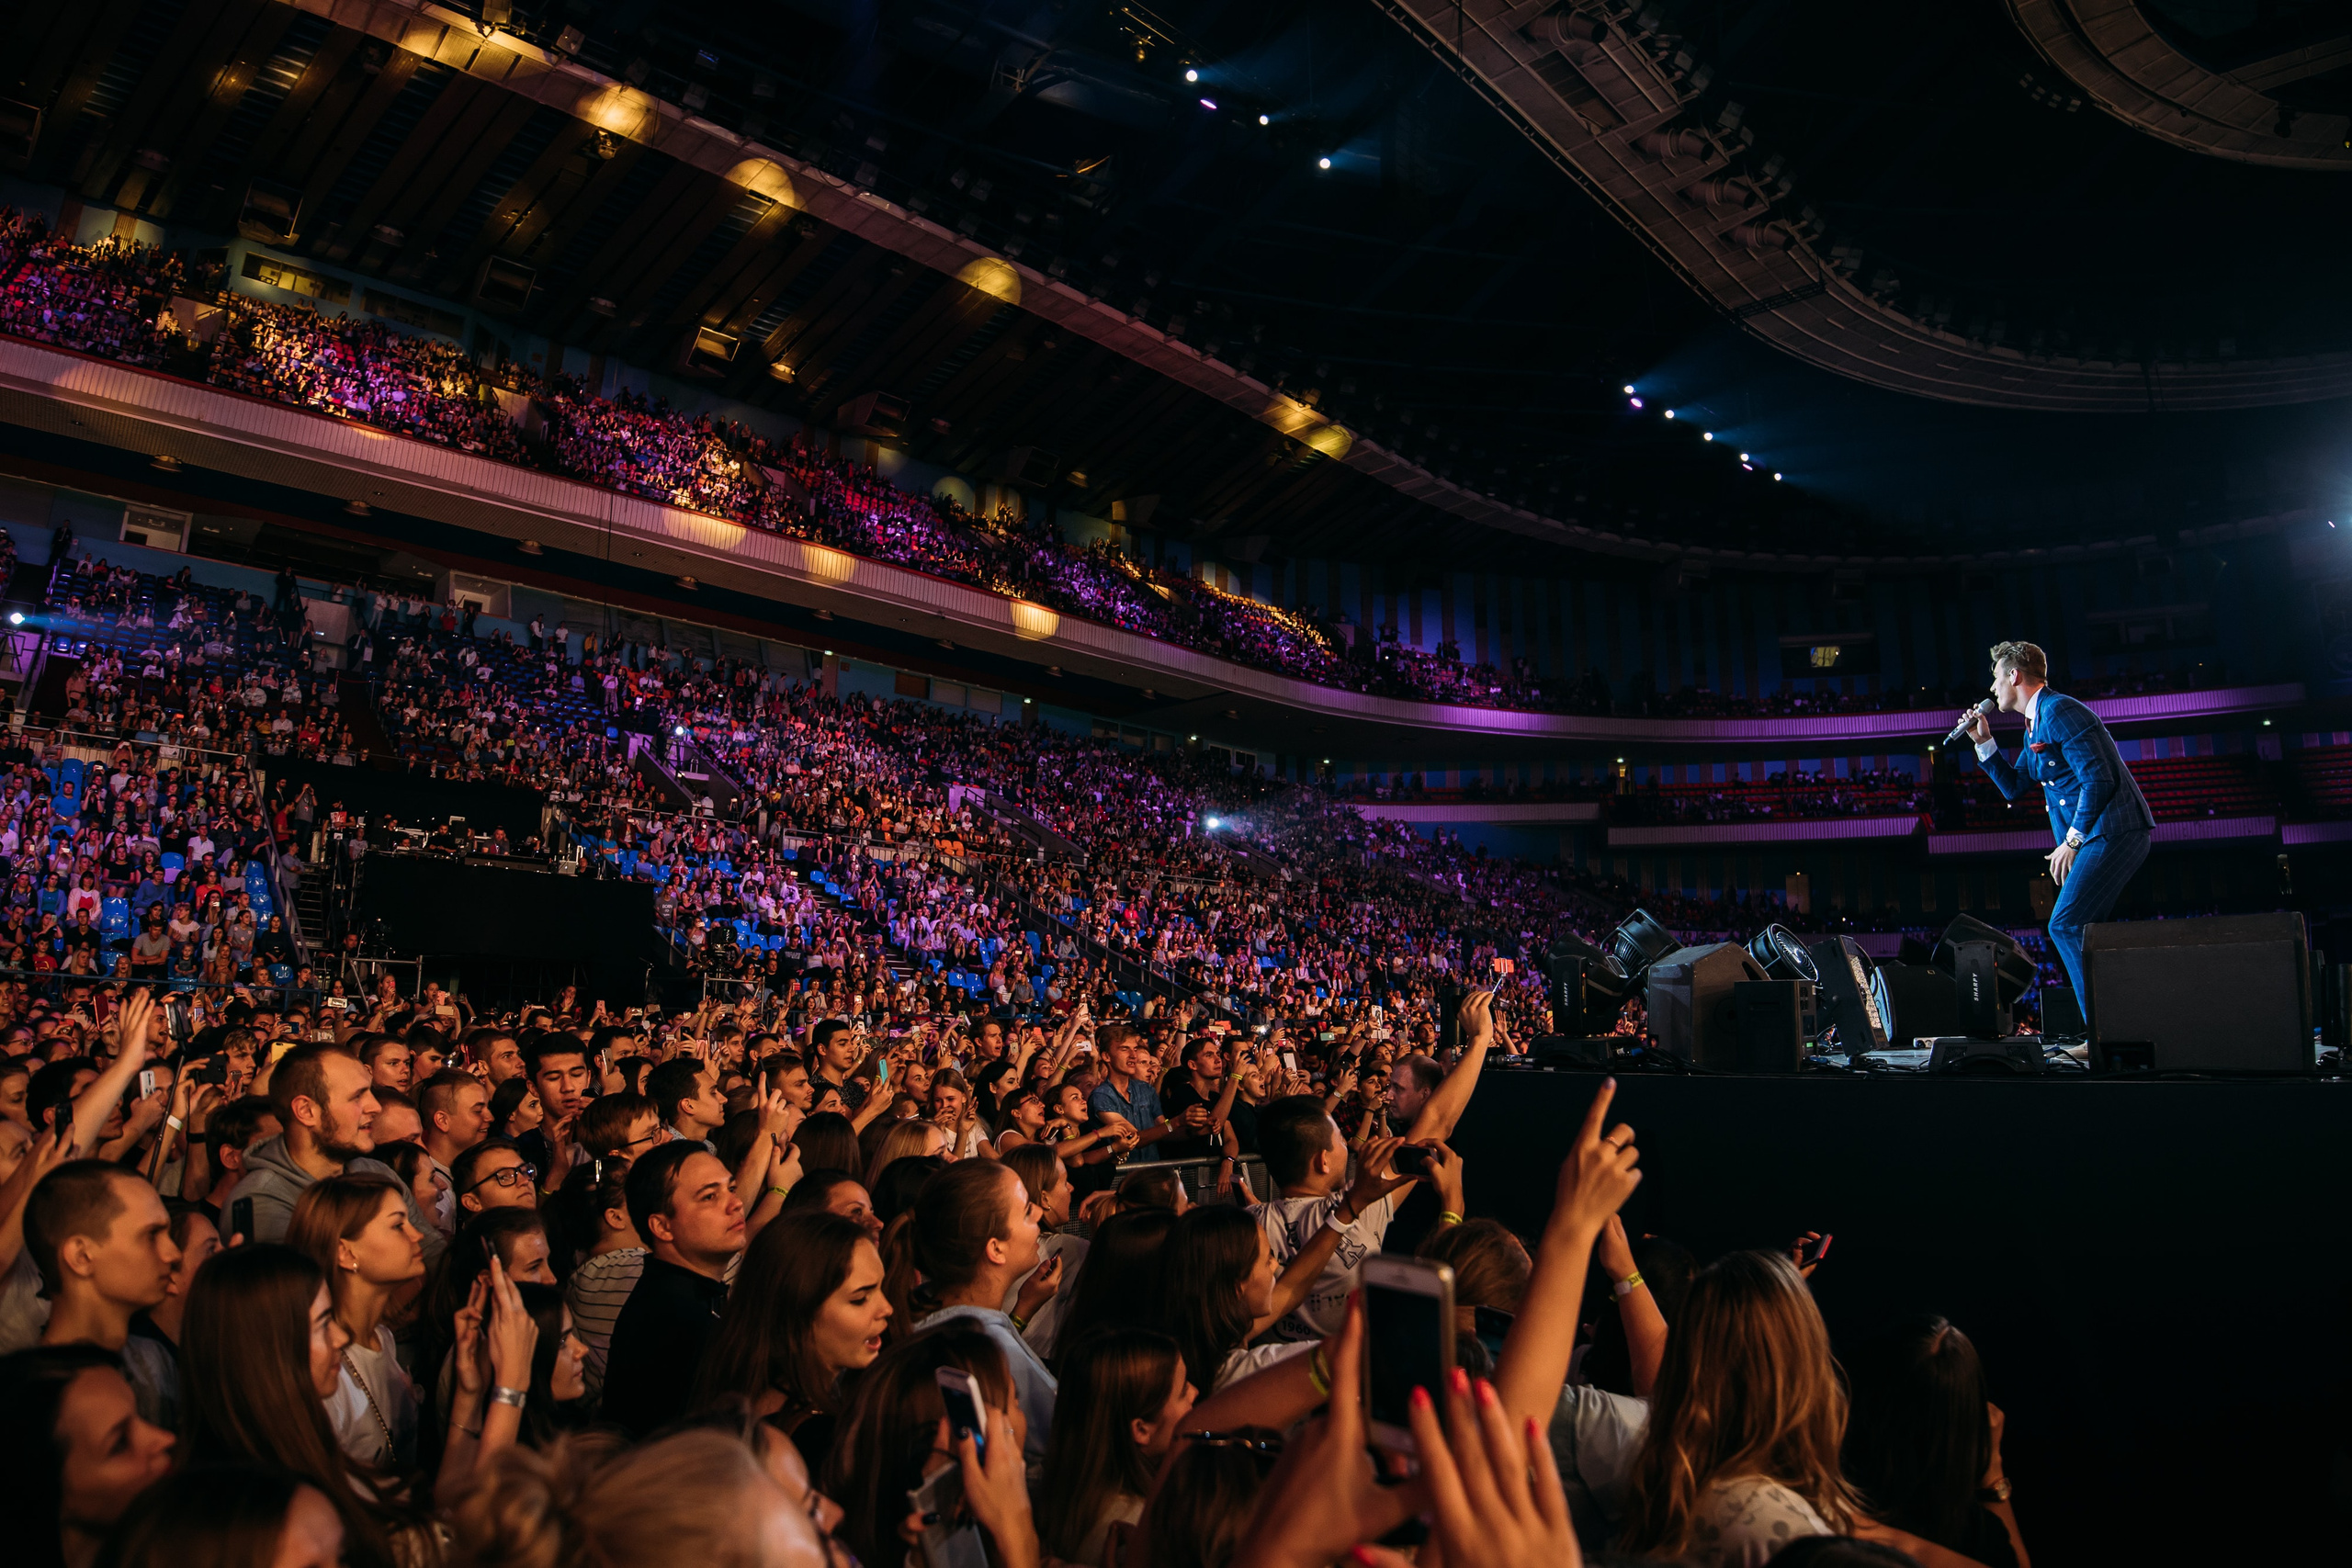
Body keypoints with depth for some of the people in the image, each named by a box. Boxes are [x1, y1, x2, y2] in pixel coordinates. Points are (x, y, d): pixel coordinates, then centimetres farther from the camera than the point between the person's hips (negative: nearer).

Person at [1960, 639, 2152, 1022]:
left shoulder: (2058, 711, -12)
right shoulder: (2035, 724, 20)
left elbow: (2099, 779, -19)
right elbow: (2013, 786, 25)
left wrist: (2072, 841, -16)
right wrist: (1984, 741, 17)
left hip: (2113, 831, -11)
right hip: (2094, 836, 11)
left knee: (2066, 925, -17)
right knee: (2074, 930, 8)